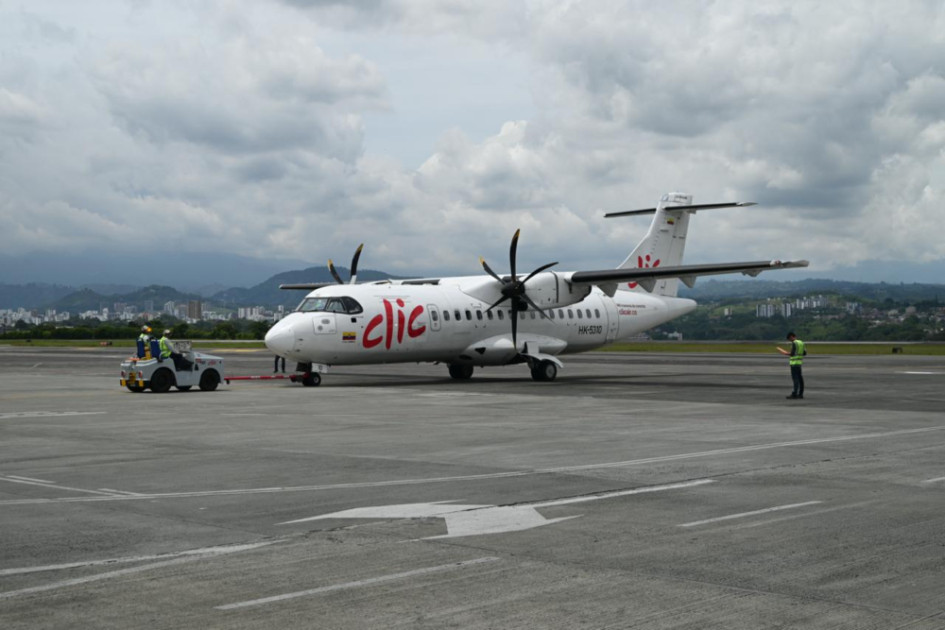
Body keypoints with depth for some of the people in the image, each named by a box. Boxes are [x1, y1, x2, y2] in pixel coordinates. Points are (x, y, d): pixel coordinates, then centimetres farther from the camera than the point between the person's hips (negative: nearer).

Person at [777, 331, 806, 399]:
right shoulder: (801, 343, 12)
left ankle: (794, 394, -14)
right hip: (799, 362, 8)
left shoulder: (794, 343, -13)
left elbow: (792, 354, -18)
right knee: (800, 378, 8)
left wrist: (784, 352, -8)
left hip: (794, 363, -8)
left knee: (795, 378, -11)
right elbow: (804, 353, 17)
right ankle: (800, 394, 10)